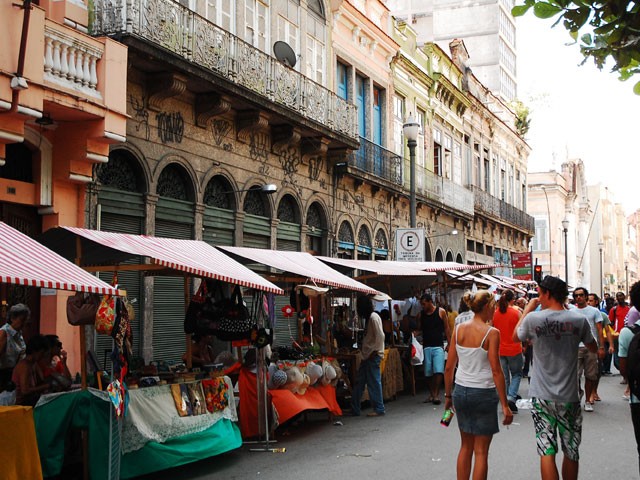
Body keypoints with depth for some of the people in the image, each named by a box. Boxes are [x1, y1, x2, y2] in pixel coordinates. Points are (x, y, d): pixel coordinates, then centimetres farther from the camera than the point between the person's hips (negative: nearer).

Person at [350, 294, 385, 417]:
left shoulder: (374, 317, -14)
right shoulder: (369, 317, 15)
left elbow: (380, 336, -20)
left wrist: (374, 352, -17)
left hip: (373, 356, -10)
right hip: (367, 356, 10)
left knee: (374, 382, -3)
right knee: (359, 382, 11)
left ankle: (379, 409, 6)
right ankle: (354, 409, 16)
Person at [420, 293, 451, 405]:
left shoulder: (441, 312, 1)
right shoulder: (421, 314, 8)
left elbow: (446, 328, 5)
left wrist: (449, 344, 2)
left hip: (438, 346, -3)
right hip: (426, 347, 3)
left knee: (438, 371, -13)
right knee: (428, 373, 5)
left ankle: (436, 394, -7)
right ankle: (431, 394, 17)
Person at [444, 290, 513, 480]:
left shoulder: (458, 329, 2)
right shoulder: (491, 333, -12)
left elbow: (449, 367, 4)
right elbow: (496, 371, -15)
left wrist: (448, 395, 14)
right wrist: (505, 405, -11)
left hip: (460, 391, 5)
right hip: (483, 393, -5)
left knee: (466, 446, 19)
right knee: (481, 451, 5)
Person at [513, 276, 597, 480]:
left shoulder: (533, 319, -10)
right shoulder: (579, 319, -8)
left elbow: (516, 337, 10)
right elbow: (593, 348, 10)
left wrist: (528, 308, 16)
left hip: (541, 396, -1)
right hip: (569, 396, 1)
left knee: (547, 452, 1)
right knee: (571, 451, 15)